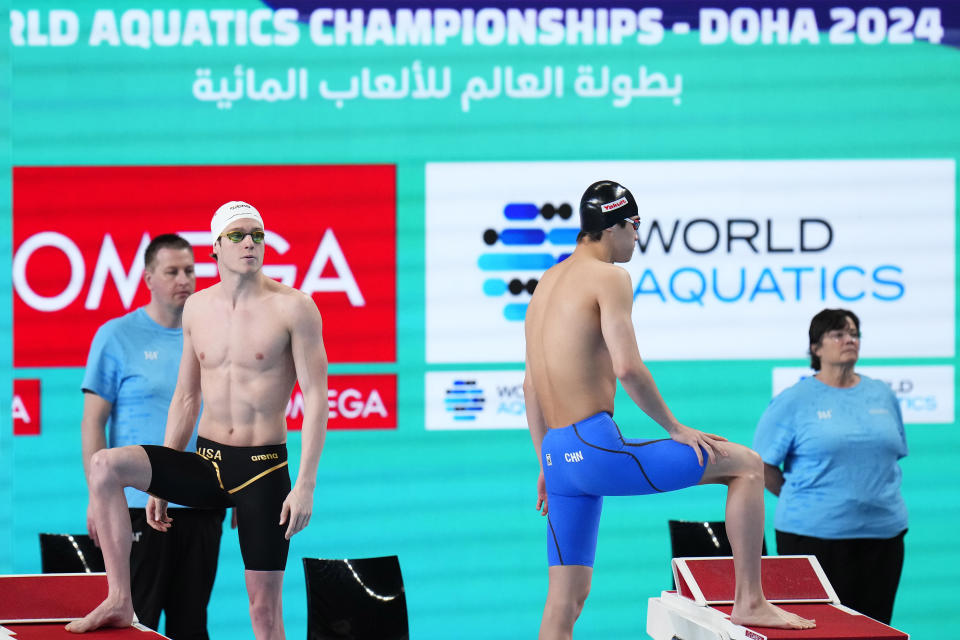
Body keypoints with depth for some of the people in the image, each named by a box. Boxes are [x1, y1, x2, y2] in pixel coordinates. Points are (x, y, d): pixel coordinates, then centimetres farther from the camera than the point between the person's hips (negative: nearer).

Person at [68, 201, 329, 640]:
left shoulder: (292, 307, -8)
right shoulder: (197, 308, 7)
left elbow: (316, 398, -10)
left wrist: (305, 485, -17)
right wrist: (159, 483, 14)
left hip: (263, 469, -4)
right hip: (205, 464, 4)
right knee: (105, 465, -19)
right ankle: (119, 602, -16)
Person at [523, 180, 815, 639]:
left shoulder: (548, 282, 20)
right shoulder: (609, 278, -7)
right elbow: (627, 368, -19)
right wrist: (676, 429, -8)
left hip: (560, 458, 9)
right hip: (598, 447, -9)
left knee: (565, 600, 9)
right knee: (745, 465, 2)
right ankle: (749, 602, 0)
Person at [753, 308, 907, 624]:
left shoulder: (883, 396, 12)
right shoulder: (793, 401, -2)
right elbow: (763, 465, -1)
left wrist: (871, 498, 11)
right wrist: (801, 501, 1)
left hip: (882, 535, 4)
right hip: (815, 536, -4)